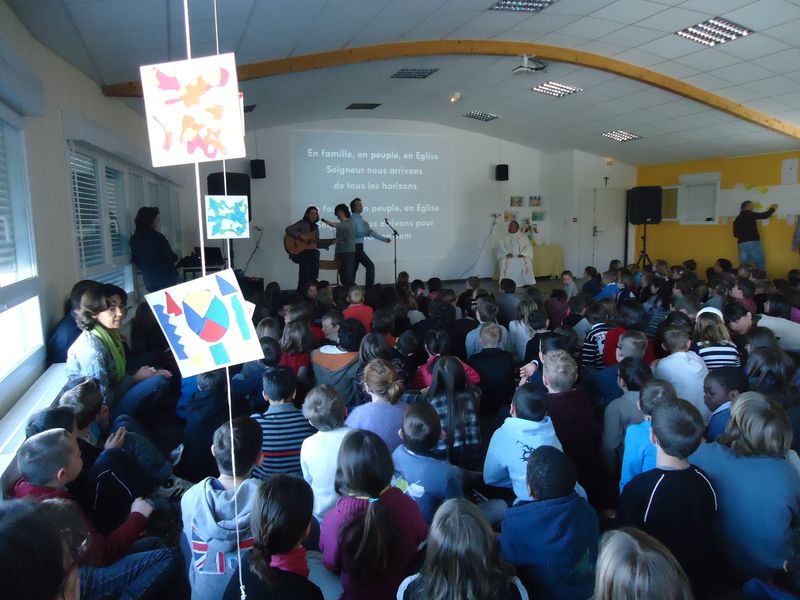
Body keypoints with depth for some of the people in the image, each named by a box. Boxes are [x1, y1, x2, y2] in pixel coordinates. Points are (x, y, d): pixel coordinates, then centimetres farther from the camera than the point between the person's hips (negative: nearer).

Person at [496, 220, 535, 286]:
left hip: (520, 256, 0)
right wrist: (507, 253, -17)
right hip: (508, 256, 0)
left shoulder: (523, 236, 13)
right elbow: (500, 247, 0)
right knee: (505, 263, -33)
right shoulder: (504, 236, 11)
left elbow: (528, 247, 4)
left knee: (527, 262, -31)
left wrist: (522, 254, -15)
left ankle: (528, 283, -24)